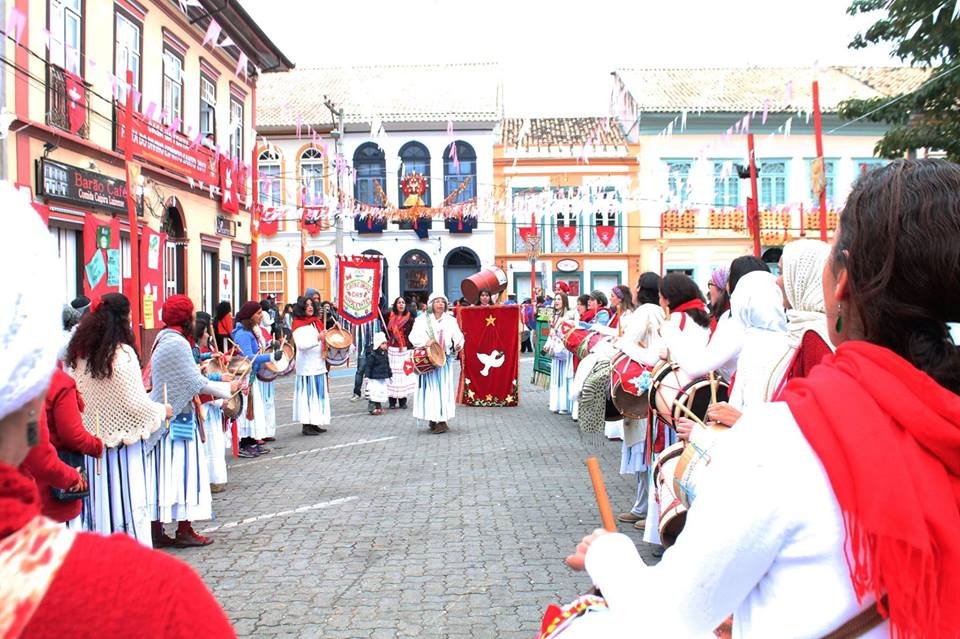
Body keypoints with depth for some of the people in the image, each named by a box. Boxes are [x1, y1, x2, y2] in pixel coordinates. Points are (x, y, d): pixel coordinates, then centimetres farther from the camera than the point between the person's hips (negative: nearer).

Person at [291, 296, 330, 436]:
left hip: (319, 364, 7)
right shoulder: (298, 324, -8)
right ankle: (306, 425, -1)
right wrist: (317, 338, -29)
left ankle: (314, 423, 16)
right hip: (307, 366, -7)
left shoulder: (316, 321, 14)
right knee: (308, 394, -5)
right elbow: (301, 344, -20)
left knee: (319, 394, 9)